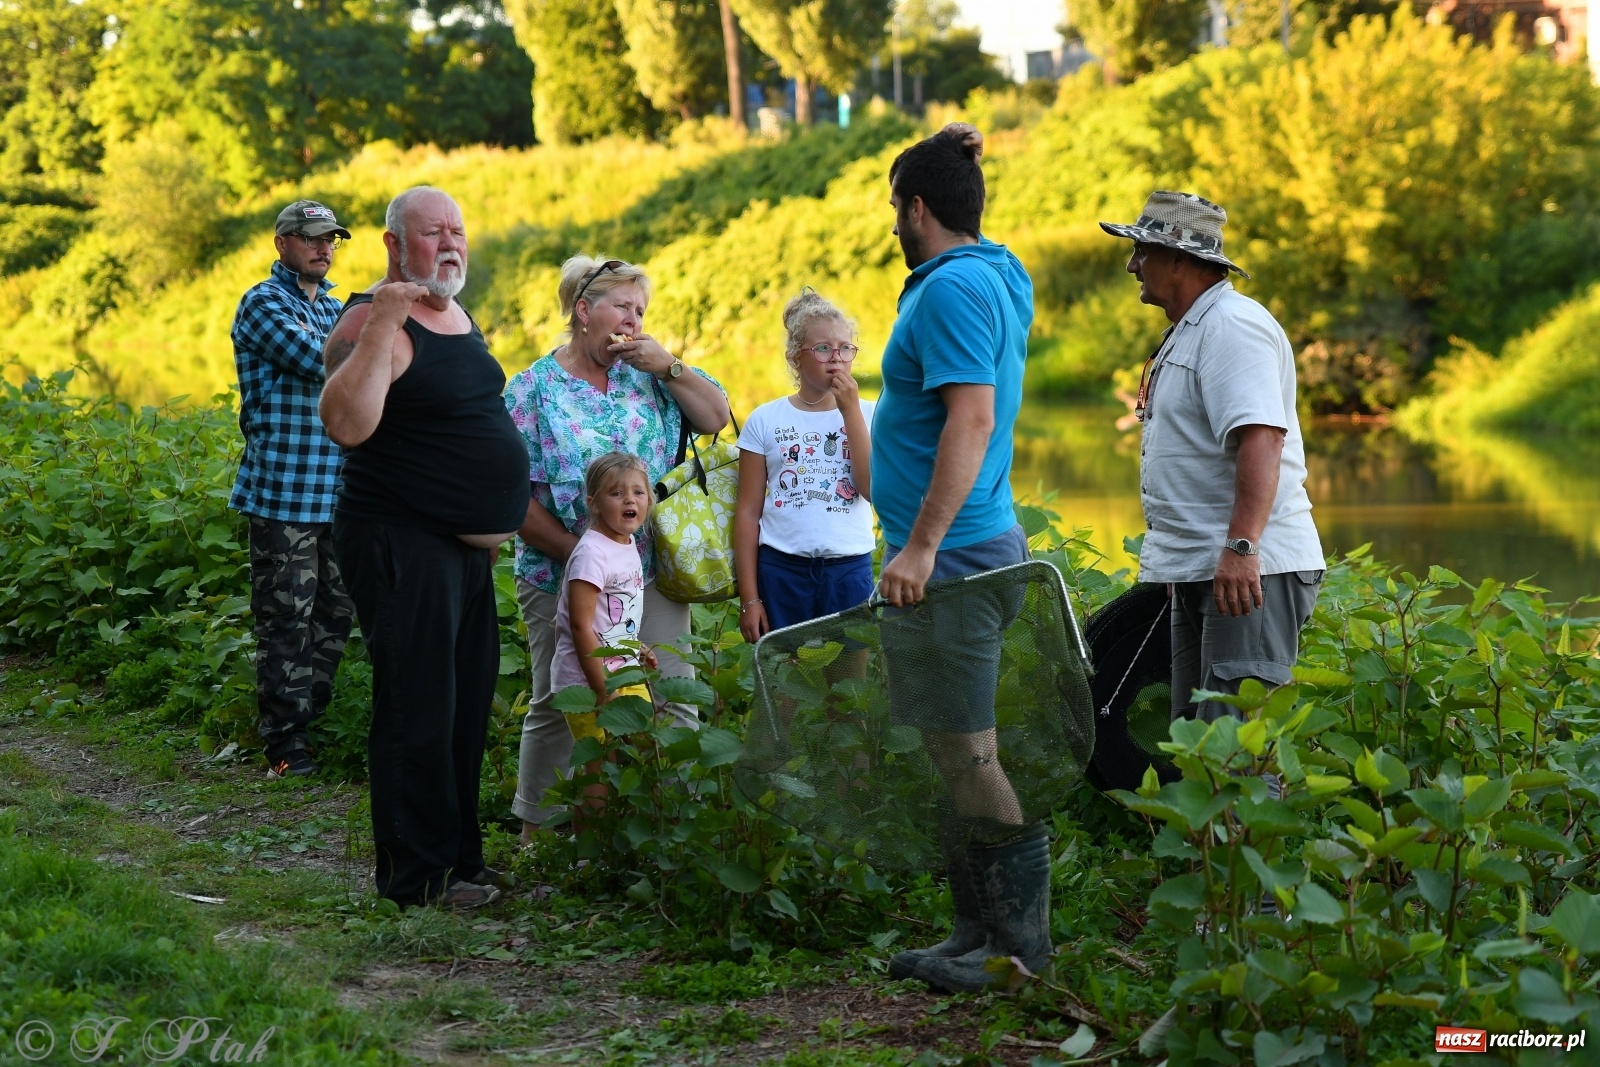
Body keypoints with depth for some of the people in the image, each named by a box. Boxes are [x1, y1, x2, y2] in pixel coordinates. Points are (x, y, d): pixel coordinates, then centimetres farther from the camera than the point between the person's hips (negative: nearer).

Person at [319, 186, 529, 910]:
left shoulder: (459, 317, 14)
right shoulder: (371, 321, -15)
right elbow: (347, 425, -31)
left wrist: (491, 523, 24)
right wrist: (379, 328, -34)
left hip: (466, 545, 10)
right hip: (401, 545, -10)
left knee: (467, 707, 15)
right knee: (418, 708, -7)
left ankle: (459, 857, 26)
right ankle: (415, 877, 1)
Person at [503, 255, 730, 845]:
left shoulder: (647, 374, 9)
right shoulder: (531, 391, -4)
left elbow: (716, 417, 6)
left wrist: (669, 366, -7)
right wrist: (579, 553, -15)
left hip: (653, 576, 3)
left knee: (674, 703, 3)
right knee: (557, 708, 5)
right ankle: (535, 833, 15)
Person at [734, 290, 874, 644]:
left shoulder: (868, 415, 6)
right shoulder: (765, 420, 4)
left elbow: (876, 491, -10)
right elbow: (748, 512, 4)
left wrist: (850, 412, -10)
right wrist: (749, 598, -1)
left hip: (849, 571, 0)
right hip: (780, 571, 0)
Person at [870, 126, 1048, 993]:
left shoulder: (954, 288, -14)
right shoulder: (987, 282, 18)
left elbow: (970, 421, -24)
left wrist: (921, 546, -26)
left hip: (953, 557, -11)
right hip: (968, 551, 11)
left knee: (966, 752, -7)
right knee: (956, 752, 14)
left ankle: (1020, 944, -3)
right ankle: (979, 930, 20)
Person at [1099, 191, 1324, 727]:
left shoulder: (1232, 325, -14)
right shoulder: (1189, 331, 21)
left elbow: (1260, 438, -26)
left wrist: (1241, 547, -33)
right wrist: (1171, 557, 26)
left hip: (1249, 568, -11)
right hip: (1200, 571, 11)